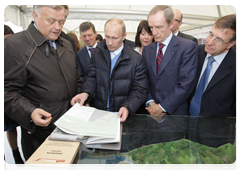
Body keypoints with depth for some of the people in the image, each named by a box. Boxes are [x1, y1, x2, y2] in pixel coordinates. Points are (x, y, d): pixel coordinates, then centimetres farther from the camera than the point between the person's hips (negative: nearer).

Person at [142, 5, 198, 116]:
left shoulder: (188, 47, -8)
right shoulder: (147, 50, 7)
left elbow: (186, 84, -15)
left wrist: (162, 107, -15)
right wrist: (150, 102, -9)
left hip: (175, 112, -3)